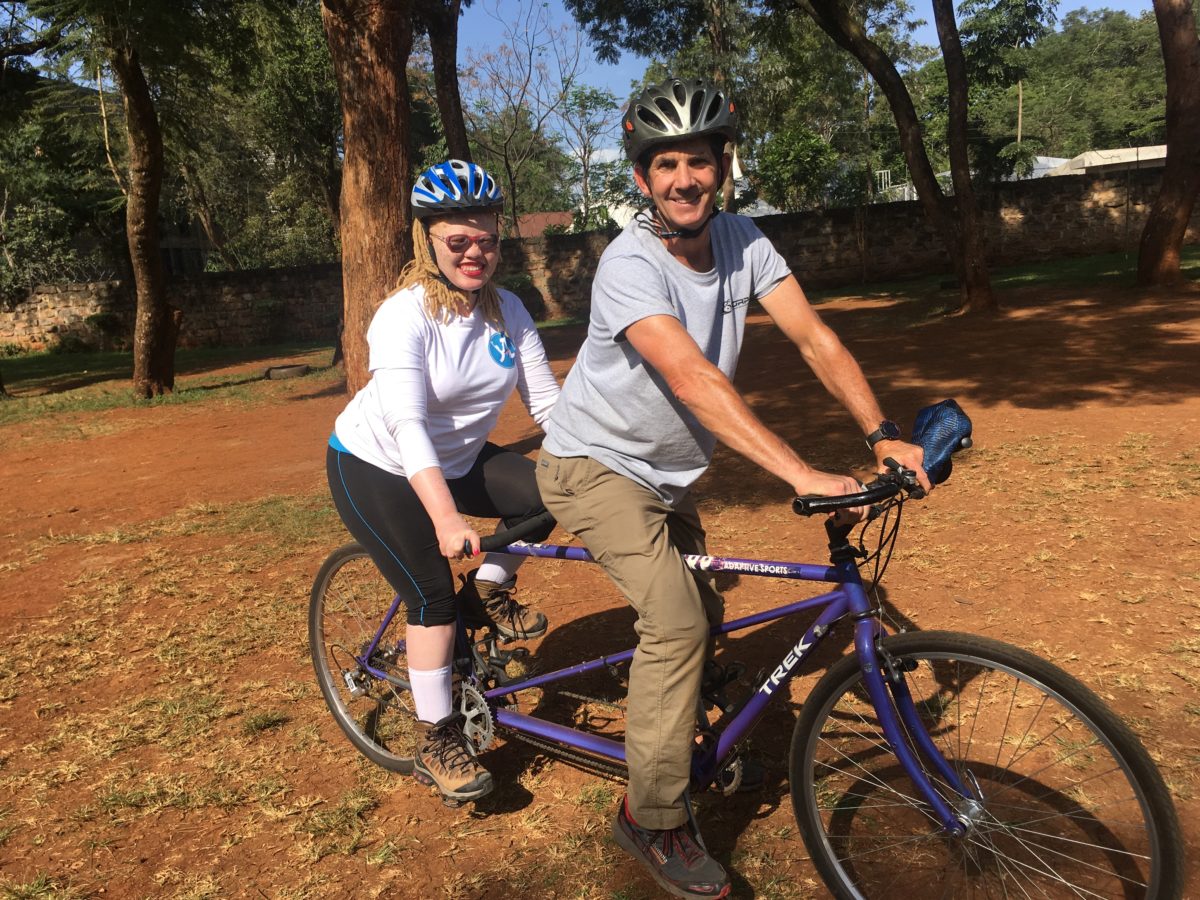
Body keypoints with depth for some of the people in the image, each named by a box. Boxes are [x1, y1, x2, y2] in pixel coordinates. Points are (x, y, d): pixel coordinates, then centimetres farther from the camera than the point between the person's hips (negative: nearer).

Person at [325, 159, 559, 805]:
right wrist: (445, 516, -48)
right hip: (376, 468, -5)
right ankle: (436, 742, 7)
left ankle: (487, 594, 9)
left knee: (548, 495, -18)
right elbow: (407, 424, -36)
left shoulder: (508, 311, -9)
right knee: (433, 594, -12)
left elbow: (548, 401, -10)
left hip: (460, 459, 5)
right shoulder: (403, 316, -25)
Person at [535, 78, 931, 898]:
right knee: (676, 620, -20)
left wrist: (883, 433, -26)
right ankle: (654, 821, -3)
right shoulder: (630, 264, -27)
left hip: (667, 473, 7)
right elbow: (696, 380, -40)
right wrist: (801, 474, -46)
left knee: (701, 618, 14)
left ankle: (672, 739, 43)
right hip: (596, 465, -7)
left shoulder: (743, 243, -7)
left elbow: (815, 338, -13)